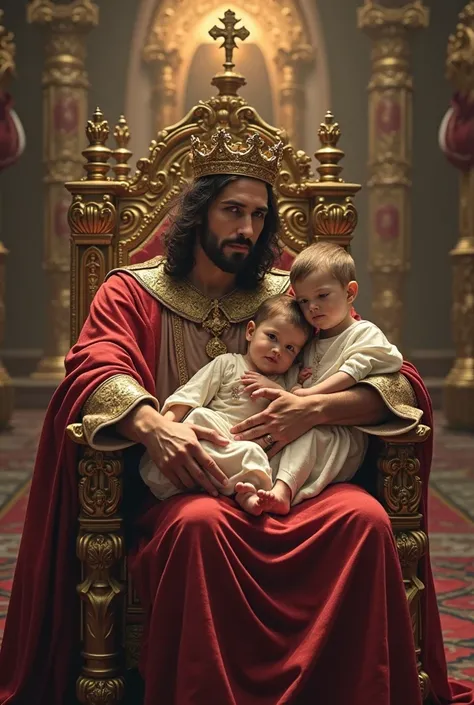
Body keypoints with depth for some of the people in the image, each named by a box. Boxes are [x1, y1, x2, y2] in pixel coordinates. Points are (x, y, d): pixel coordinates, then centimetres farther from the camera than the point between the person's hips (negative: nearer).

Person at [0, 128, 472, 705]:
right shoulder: (131, 292, 12)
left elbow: (402, 385, 6)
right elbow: (95, 370, -9)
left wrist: (316, 408, -15)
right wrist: (152, 426, -32)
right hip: (175, 490, -2)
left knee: (364, 516, -28)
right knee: (201, 523, -37)